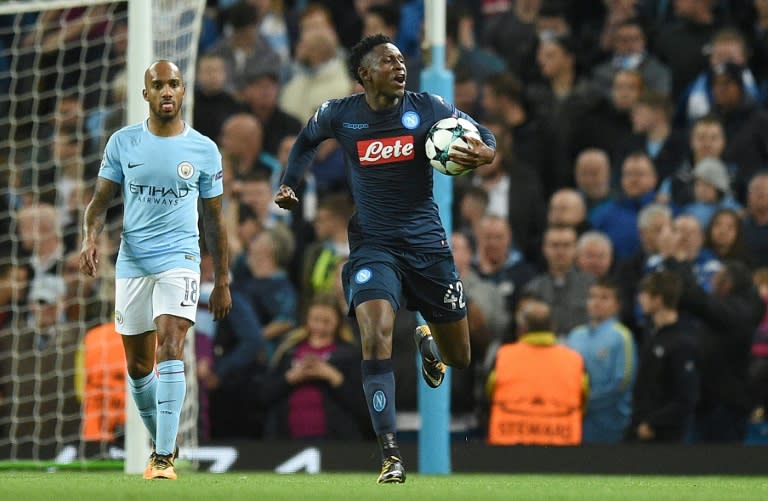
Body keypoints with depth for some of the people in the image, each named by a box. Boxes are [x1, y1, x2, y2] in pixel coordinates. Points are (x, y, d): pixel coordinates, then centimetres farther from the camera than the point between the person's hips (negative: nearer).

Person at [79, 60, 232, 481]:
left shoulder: (204, 150, 2)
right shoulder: (123, 143, 3)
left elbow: (213, 219, 9)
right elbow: (101, 201, 7)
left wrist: (222, 280, 10)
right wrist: (91, 237, -15)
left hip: (179, 260, -3)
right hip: (132, 263, 3)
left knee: (170, 348, -20)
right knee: (138, 367, 8)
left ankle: (164, 458, -24)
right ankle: (162, 442, 30)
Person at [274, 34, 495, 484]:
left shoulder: (429, 108, -5)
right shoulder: (339, 115, -2)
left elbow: (485, 137, -2)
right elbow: (307, 140, 19)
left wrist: (483, 153, -25)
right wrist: (290, 185, 8)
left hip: (426, 242, 1)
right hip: (373, 244, -1)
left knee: (459, 359, 9)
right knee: (376, 337, -25)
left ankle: (427, 340, 50)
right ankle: (391, 458, -23)